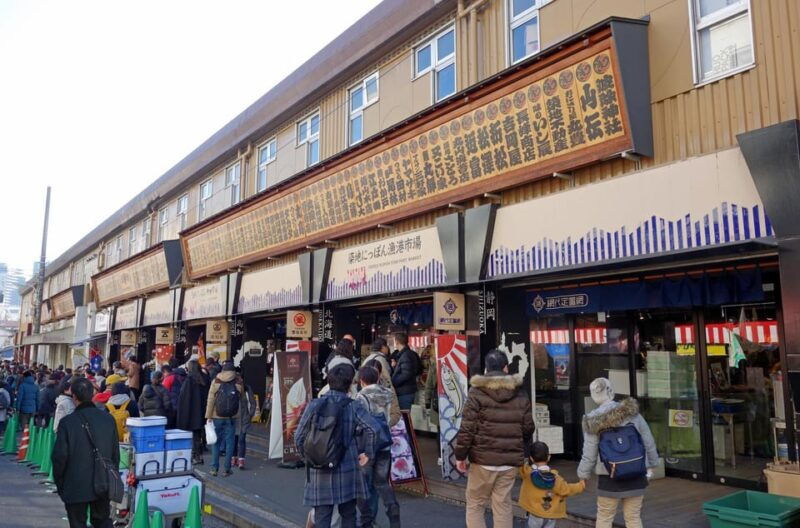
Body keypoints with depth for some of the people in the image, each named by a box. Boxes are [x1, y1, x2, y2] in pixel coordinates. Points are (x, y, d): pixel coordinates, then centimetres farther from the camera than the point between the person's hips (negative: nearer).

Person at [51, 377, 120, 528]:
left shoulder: (67, 422, -15)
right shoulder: (108, 419, -4)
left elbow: (59, 457, -11)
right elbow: (115, 453, 2)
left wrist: (59, 484, 4)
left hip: (76, 487, -3)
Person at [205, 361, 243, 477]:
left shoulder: (215, 382, -4)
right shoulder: (238, 382, -1)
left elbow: (210, 400, -4)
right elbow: (240, 398, 6)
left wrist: (208, 416, 0)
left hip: (217, 417, 0)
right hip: (232, 418, 0)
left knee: (216, 441, 12)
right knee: (229, 442, 7)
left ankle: (214, 468, 12)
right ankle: (227, 469, 7)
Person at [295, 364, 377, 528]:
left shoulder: (314, 405, -4)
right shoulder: (354, 407, -6)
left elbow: (299, 437, -3)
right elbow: (373, 428, -19)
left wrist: (307, 456, 14)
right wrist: (367, 453, -4)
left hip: (320, 473, 0)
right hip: (347, 471, 0)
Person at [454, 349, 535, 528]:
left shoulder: (477, 392, -7)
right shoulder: (521, 394, 4)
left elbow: (467, 428, -10)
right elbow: (527, 428, 9)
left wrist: (460, 455, -1)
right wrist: (524, 453, 24)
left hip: (483, 459, -3)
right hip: (510, 460, 3)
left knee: (475, 505, 11)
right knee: (503, 506, 11)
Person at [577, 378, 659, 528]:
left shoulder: (593, 422, -10)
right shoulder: (631, 411, -7)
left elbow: (589, 455, -4)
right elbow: (648, 442, 2)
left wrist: (583, 474, 12)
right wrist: (651, 464, 17)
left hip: (609, 479, -2)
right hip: (636, 476, 2)